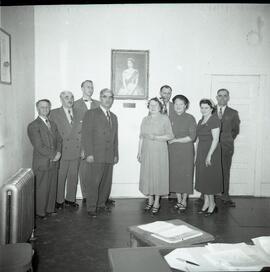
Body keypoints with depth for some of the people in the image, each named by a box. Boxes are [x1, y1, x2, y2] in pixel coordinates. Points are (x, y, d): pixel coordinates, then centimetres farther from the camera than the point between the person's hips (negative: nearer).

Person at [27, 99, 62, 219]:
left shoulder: (53, 124, 16)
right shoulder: (33, 126, -7)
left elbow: (59, 140, 13)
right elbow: (38, 146, -13)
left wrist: (58, 152, -6)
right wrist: (53, 155, -12)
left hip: (54, 162, 6)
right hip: (42, 163, -6)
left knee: (52, 188, 11)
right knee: (42, 189, 2)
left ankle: (50, 209, 24)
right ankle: (40, 212, 15)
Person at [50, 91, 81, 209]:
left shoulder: (78, 113, 10)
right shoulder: (54, 113, -2)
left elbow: (81, 132, 10)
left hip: (76, 151, 4)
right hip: (62, 152, -4)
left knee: (73, 177, 11)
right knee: (60, 177, 4)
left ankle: (70, 199, 26)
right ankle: (59, 201, 19)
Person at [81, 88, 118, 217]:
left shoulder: (114, 117, 20)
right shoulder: (91, 114, 0)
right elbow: (86, 135, -7)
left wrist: (115, 154, 15)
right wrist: (89, 153, -14)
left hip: (109, 156, 6)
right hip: (97, 155, -6)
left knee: (106, 182, 8)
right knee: (94, 182, -6)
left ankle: (101, 204, 22)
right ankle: (91, 208, 4)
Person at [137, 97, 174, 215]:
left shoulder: (164, 118, -2)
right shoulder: (145, 119, 11)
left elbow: (170, 135, -6)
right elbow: (141, 137, 12)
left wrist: (155, 137, -16)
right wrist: (139, 152, 9)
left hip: (159, 152, -4)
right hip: (146, 152, 4)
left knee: (158, 175, 0)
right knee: (147, 175, 6)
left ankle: (156, 202, 12)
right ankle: (150, 200, 21)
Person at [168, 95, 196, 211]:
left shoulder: (190, 118, -5)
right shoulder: (171, 118, 6)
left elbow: (192, 137, -11)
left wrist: (175, 140, -10)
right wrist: (169, 141, -5)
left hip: (186, 150, -3)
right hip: (173, 151, 3)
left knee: (185, 174, 3)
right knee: (175, 175, 5)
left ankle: (184, 201, 17)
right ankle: (178, 200, 19)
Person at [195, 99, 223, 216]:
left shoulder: (214, 120, -10)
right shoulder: (201, 121, 14)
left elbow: (215, 139, -16)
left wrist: (209, 155, -20)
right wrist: (196, 155, 12)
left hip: (211, 152, -8)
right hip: (201, 152, 8)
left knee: (209, 178, -2)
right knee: (202, 178, 9)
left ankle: (212, 204, 11)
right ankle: (206, 203, 19)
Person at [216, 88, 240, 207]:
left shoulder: (233, 113, 8)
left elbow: (235, 130, 14)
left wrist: (227, 140, 11)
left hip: (226, 147, 0)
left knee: (225, 171, 5)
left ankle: (225, 196, 14)